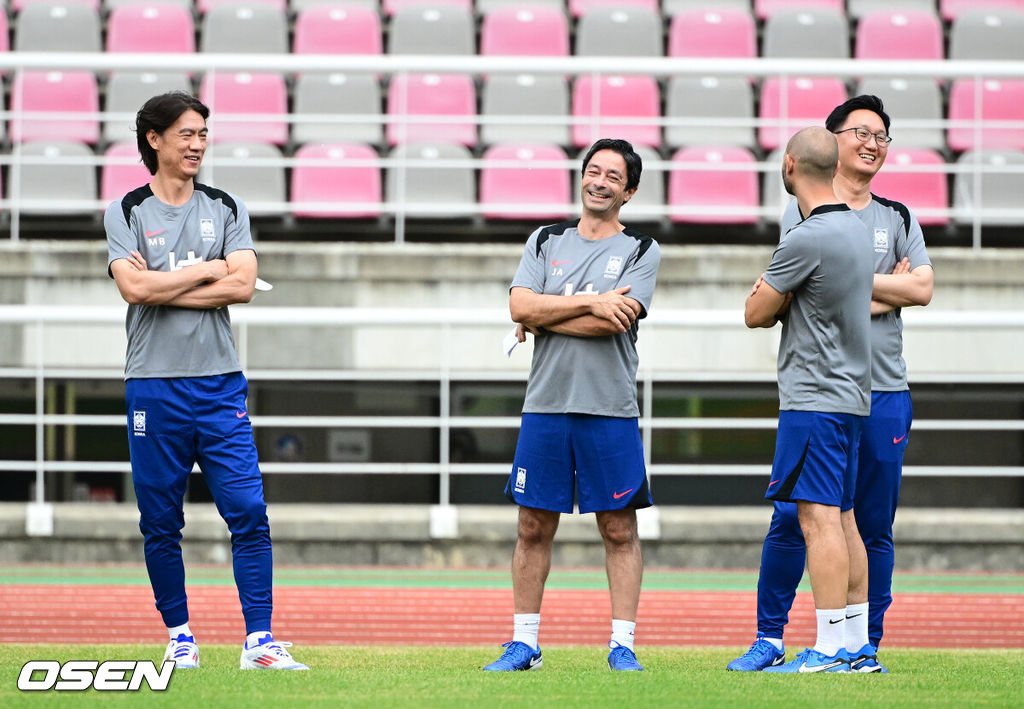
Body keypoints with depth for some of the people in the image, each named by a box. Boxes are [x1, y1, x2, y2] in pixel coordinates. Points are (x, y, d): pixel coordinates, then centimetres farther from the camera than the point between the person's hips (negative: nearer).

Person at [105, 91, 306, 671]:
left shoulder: (227, 209, 10)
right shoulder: (127, 212, 4)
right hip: (154, 386, -1)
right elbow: (134, 287, -12)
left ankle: (259, 640, -8)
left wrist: (161, 288, -9)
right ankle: (180, 635, 16)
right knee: (161, 523, 4)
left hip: (220, 384, 1)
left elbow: (242, 286, -5)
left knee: (249, 512, -8)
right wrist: (209, 270, -5)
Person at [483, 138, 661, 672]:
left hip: (610, 409, -2)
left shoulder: (641, 251, 4)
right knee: (534, 526, 5)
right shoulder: (545, 242, 13)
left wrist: (543, 318, -5)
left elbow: (613, 320, -11)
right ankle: (524, 643, 11)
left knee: (619, 528, 0)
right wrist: (590, 302, -12)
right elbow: (520, 307, -3)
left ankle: (622, 644, 3)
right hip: (545, 405, 2)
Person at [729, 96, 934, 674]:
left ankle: (867, 646, 10)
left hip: (883, 391, 3)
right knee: (791, 518, -5)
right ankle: (770, 640, 4)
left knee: (876, 528, 4)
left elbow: (923, 289, 0)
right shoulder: (804, 211, 5)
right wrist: (888, 292, -7)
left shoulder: (899, 219, 14)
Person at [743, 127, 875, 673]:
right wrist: (778, 299, 7)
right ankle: (857, 643, 13)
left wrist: (767, 298, 9)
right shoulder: (855, 228, 13)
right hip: (851, 396, 10)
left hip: (814, 399, -10)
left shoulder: (806, 239, -17)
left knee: (818, 519, -11)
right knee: (843, 519, 12)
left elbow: (755, 315, -10)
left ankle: (831, 647, -15)